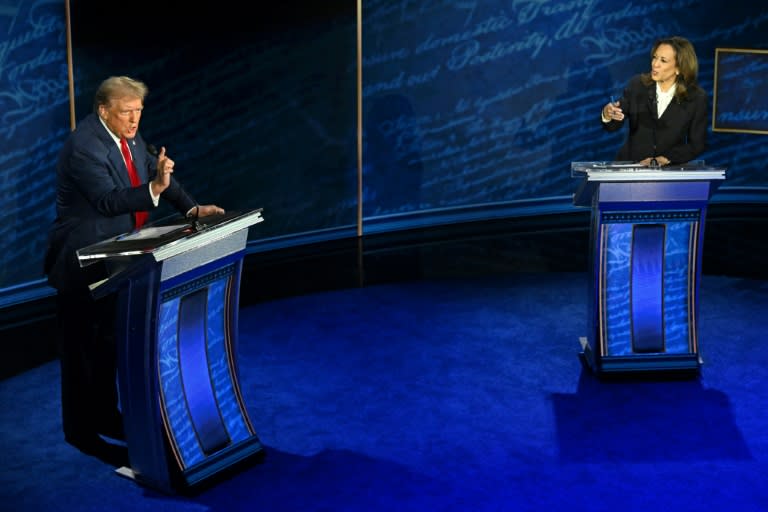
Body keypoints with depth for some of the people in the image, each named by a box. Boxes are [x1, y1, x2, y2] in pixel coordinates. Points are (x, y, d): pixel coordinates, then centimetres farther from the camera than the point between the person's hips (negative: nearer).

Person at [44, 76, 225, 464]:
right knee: (82, 346, 2)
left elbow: (158, 174, 8)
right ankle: (79, 430, 13)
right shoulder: (84, 146, -23)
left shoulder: (129, 134, 4)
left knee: (109, 340, 18)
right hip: (82, 260, -9)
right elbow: (108, 200, -31)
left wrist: (192, 208, -6)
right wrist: (154, 189, -43)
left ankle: (105, 416, 32)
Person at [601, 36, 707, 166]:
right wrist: (608, 114, -23)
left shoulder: (696, 98, -4)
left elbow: (697, 144, 0)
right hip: (630, 165, 4)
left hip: (670, 170, -4)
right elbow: (613, 126, -1)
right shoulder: (637, 84, 0)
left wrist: (663, 159, -11)